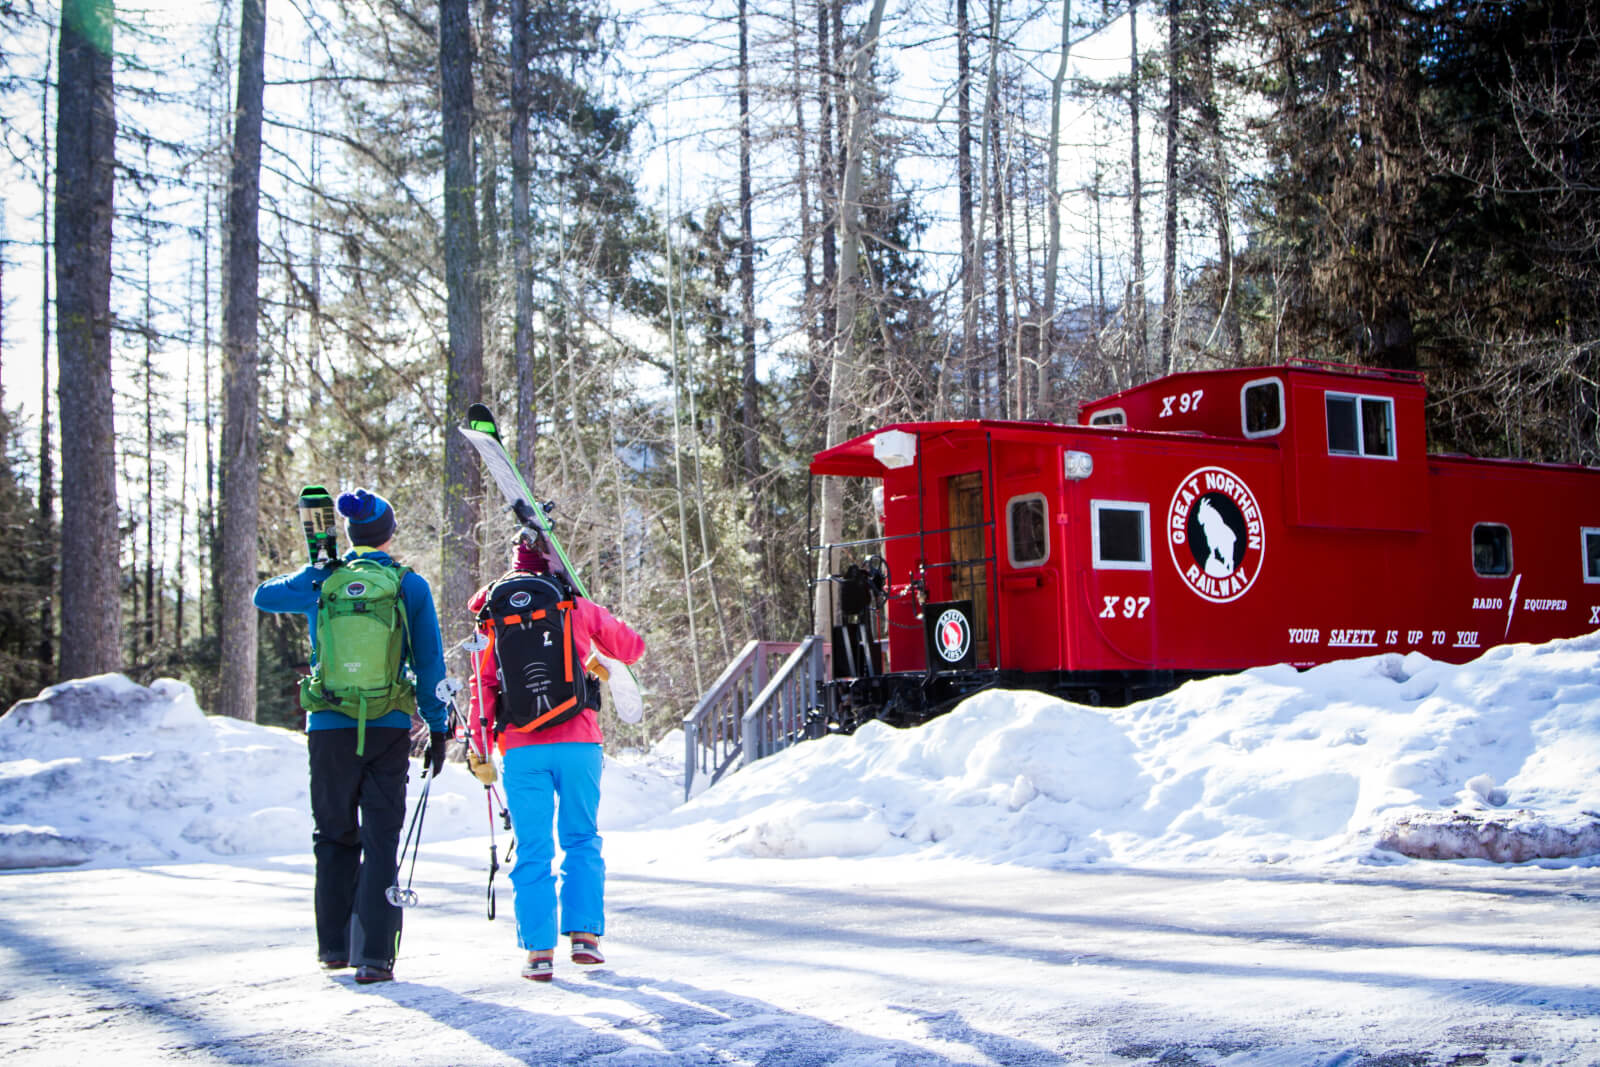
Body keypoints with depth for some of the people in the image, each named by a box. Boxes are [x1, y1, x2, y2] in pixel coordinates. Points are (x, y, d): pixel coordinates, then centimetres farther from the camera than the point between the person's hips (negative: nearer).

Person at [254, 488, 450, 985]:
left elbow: (264, 595, 18)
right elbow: (430, 663, -1)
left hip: (330, 727, 1)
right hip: (390, 729, -1)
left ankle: (334, 945, 21)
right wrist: (437, 728, 5)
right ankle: (374, 956, -4)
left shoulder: (320, 581, 1)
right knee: (381, 842, 2)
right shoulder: (411, 585, -1)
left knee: (334, 837, 15)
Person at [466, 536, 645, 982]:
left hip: (521, 749, 1)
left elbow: (483, 686, 4)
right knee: (582, 839, 14)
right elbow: (631, 647, 17)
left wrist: (479, 749, 8)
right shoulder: (578, 608, 5)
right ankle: (584, 934, 6)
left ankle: (538, 950, 2)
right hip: (578, 742, 0)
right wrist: (597, 646, 38)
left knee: (532, 849, 5)